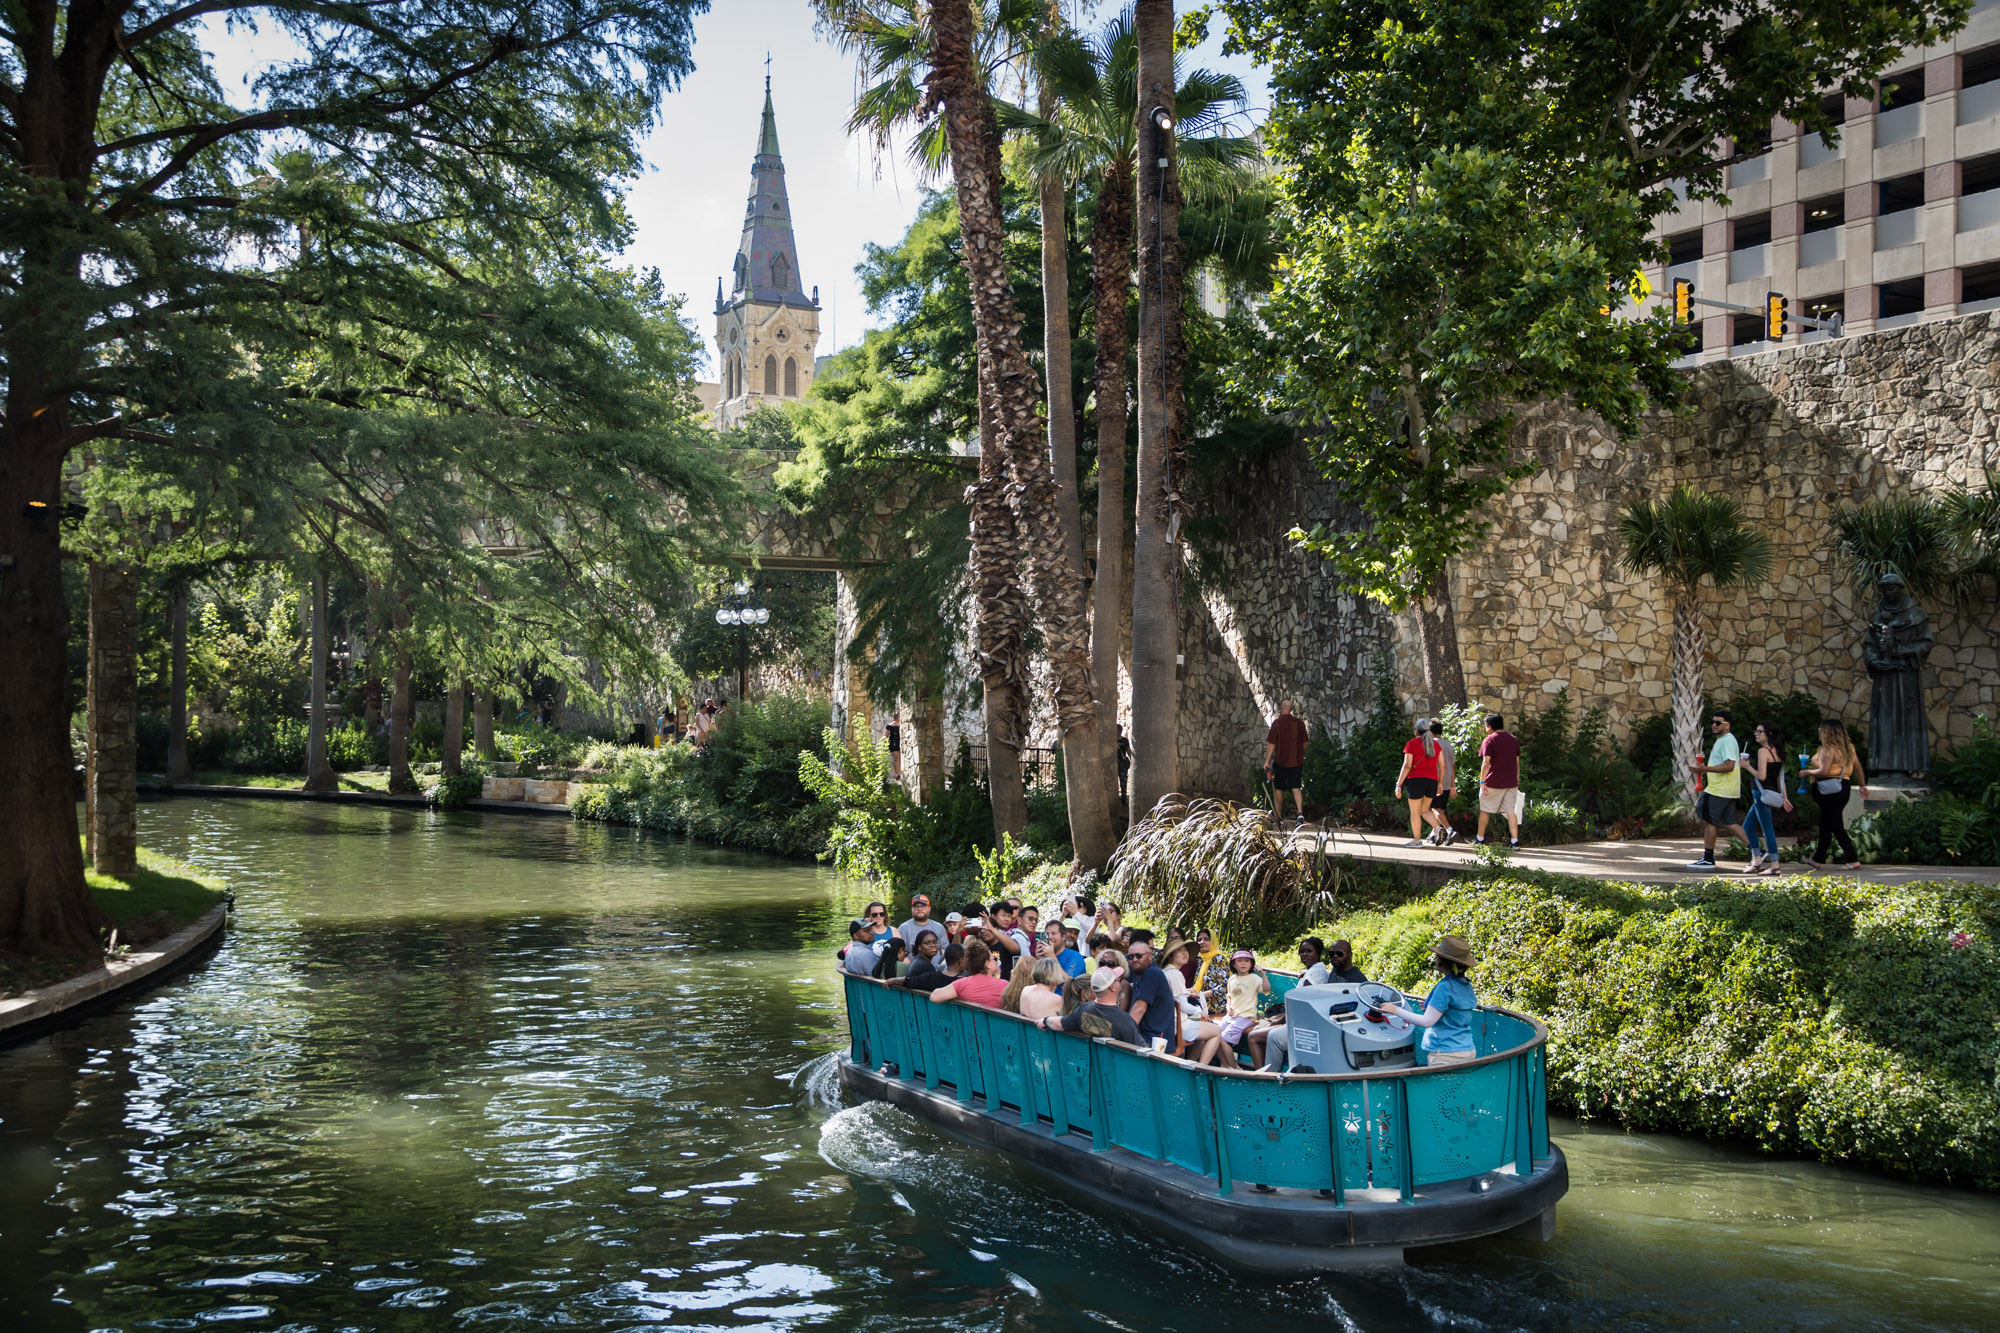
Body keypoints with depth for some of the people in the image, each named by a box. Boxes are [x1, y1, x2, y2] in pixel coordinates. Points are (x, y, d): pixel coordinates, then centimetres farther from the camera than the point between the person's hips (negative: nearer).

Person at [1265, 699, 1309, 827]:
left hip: (1280, 761, -3)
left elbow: (1271, 744, -12)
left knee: (1278, 788, 12)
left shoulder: (1277, 722, -10)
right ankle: (1300, 813, -17)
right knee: (1296, 788, 1)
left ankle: (1278, 814, 23)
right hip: (1297, 761, 3)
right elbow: (1305, 743, 12)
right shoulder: (1299, 722, 2)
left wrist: (1267, 761, -8)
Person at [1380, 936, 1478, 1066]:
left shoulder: (1445, 987, -17)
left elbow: (1427, 1021, -19)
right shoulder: (1467, 986, 8)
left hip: (1447, 1055, -8)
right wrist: (1432, 1006, 21)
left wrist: (1396, 1010, -11)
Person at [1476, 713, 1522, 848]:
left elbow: (1486, 763, -15)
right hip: (1511, 782, 5)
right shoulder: (1513, 739, 11)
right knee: (1511, 811, 4)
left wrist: (1482, 781, -13)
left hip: (1493, 782, -5)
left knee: (1484, 810, 9)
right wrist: (1517, 779, 20)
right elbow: (1517, 761, 14)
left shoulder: (1489, 740, -8)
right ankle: (1515, 840, -4)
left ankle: (1480, 839, 17)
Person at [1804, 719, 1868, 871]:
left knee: (1836, 827, -6)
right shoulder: (1848, 747, 11)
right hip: (1844, 787, 10)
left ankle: (1853, 861, -8)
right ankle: (1818, 860, 24)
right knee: (1825, 825, 17)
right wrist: (1863, 785, 22)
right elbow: (1858, 767, 16)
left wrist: (1807, 773, -8)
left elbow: (1823, 771, -24)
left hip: (1830, 790, -9)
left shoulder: (1827, 749, -16)